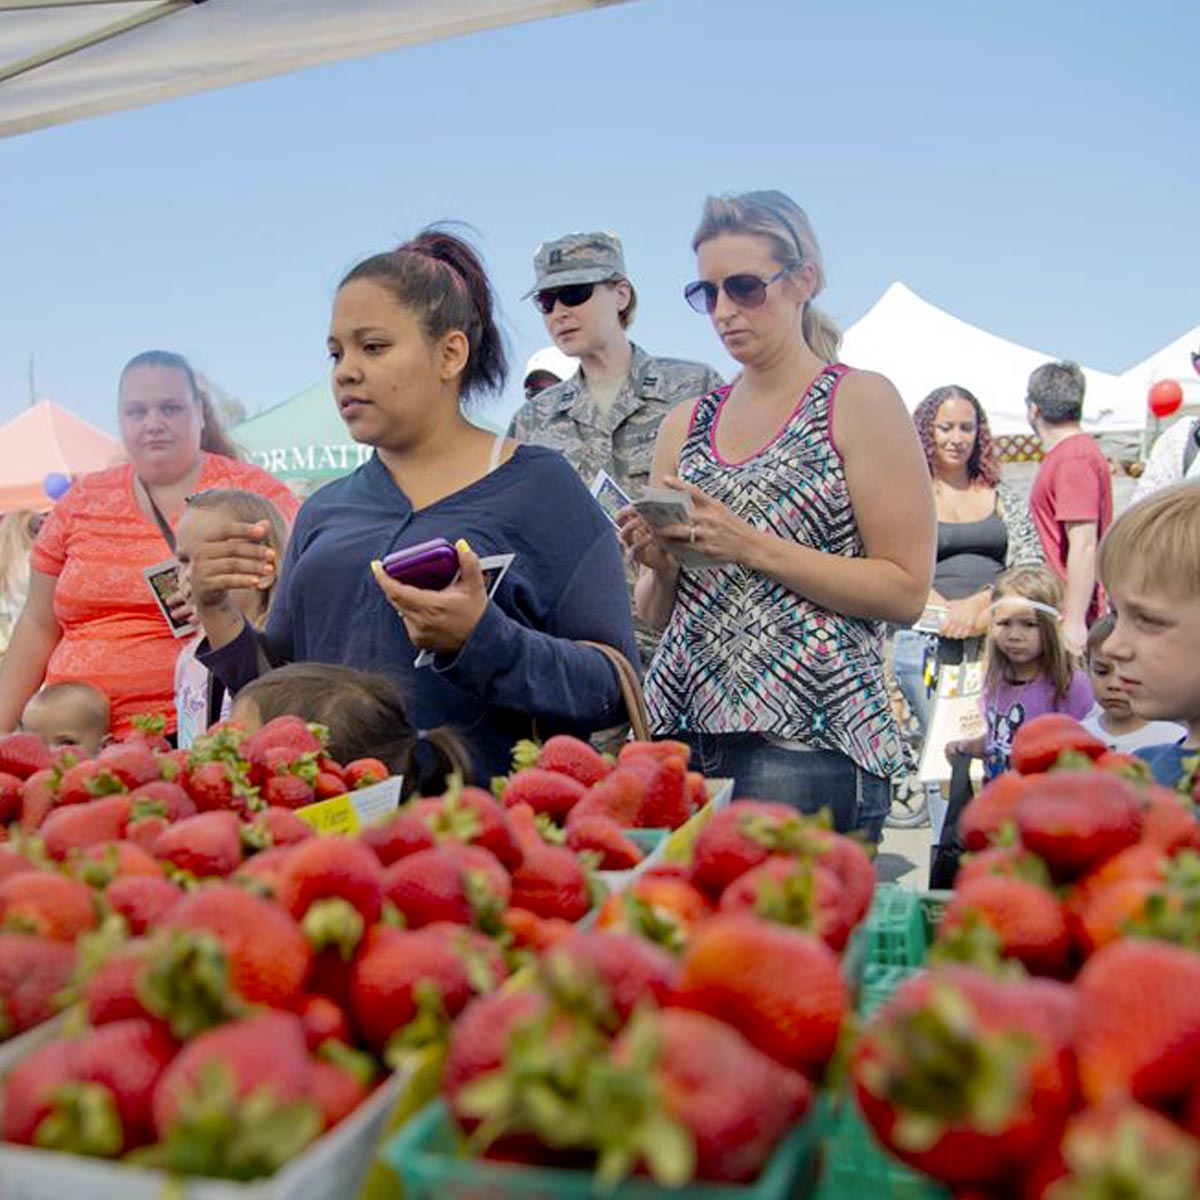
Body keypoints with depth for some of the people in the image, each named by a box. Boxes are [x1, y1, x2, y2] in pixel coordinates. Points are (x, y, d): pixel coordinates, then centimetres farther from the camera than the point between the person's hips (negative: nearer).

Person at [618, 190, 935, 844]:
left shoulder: (859, 402, 0)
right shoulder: (685, 424, 14)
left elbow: (906, 591, -8)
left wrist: (752, 546, -14)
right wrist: (659, 563, -4)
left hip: (808, 740, -4)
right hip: (681, 729, 5)